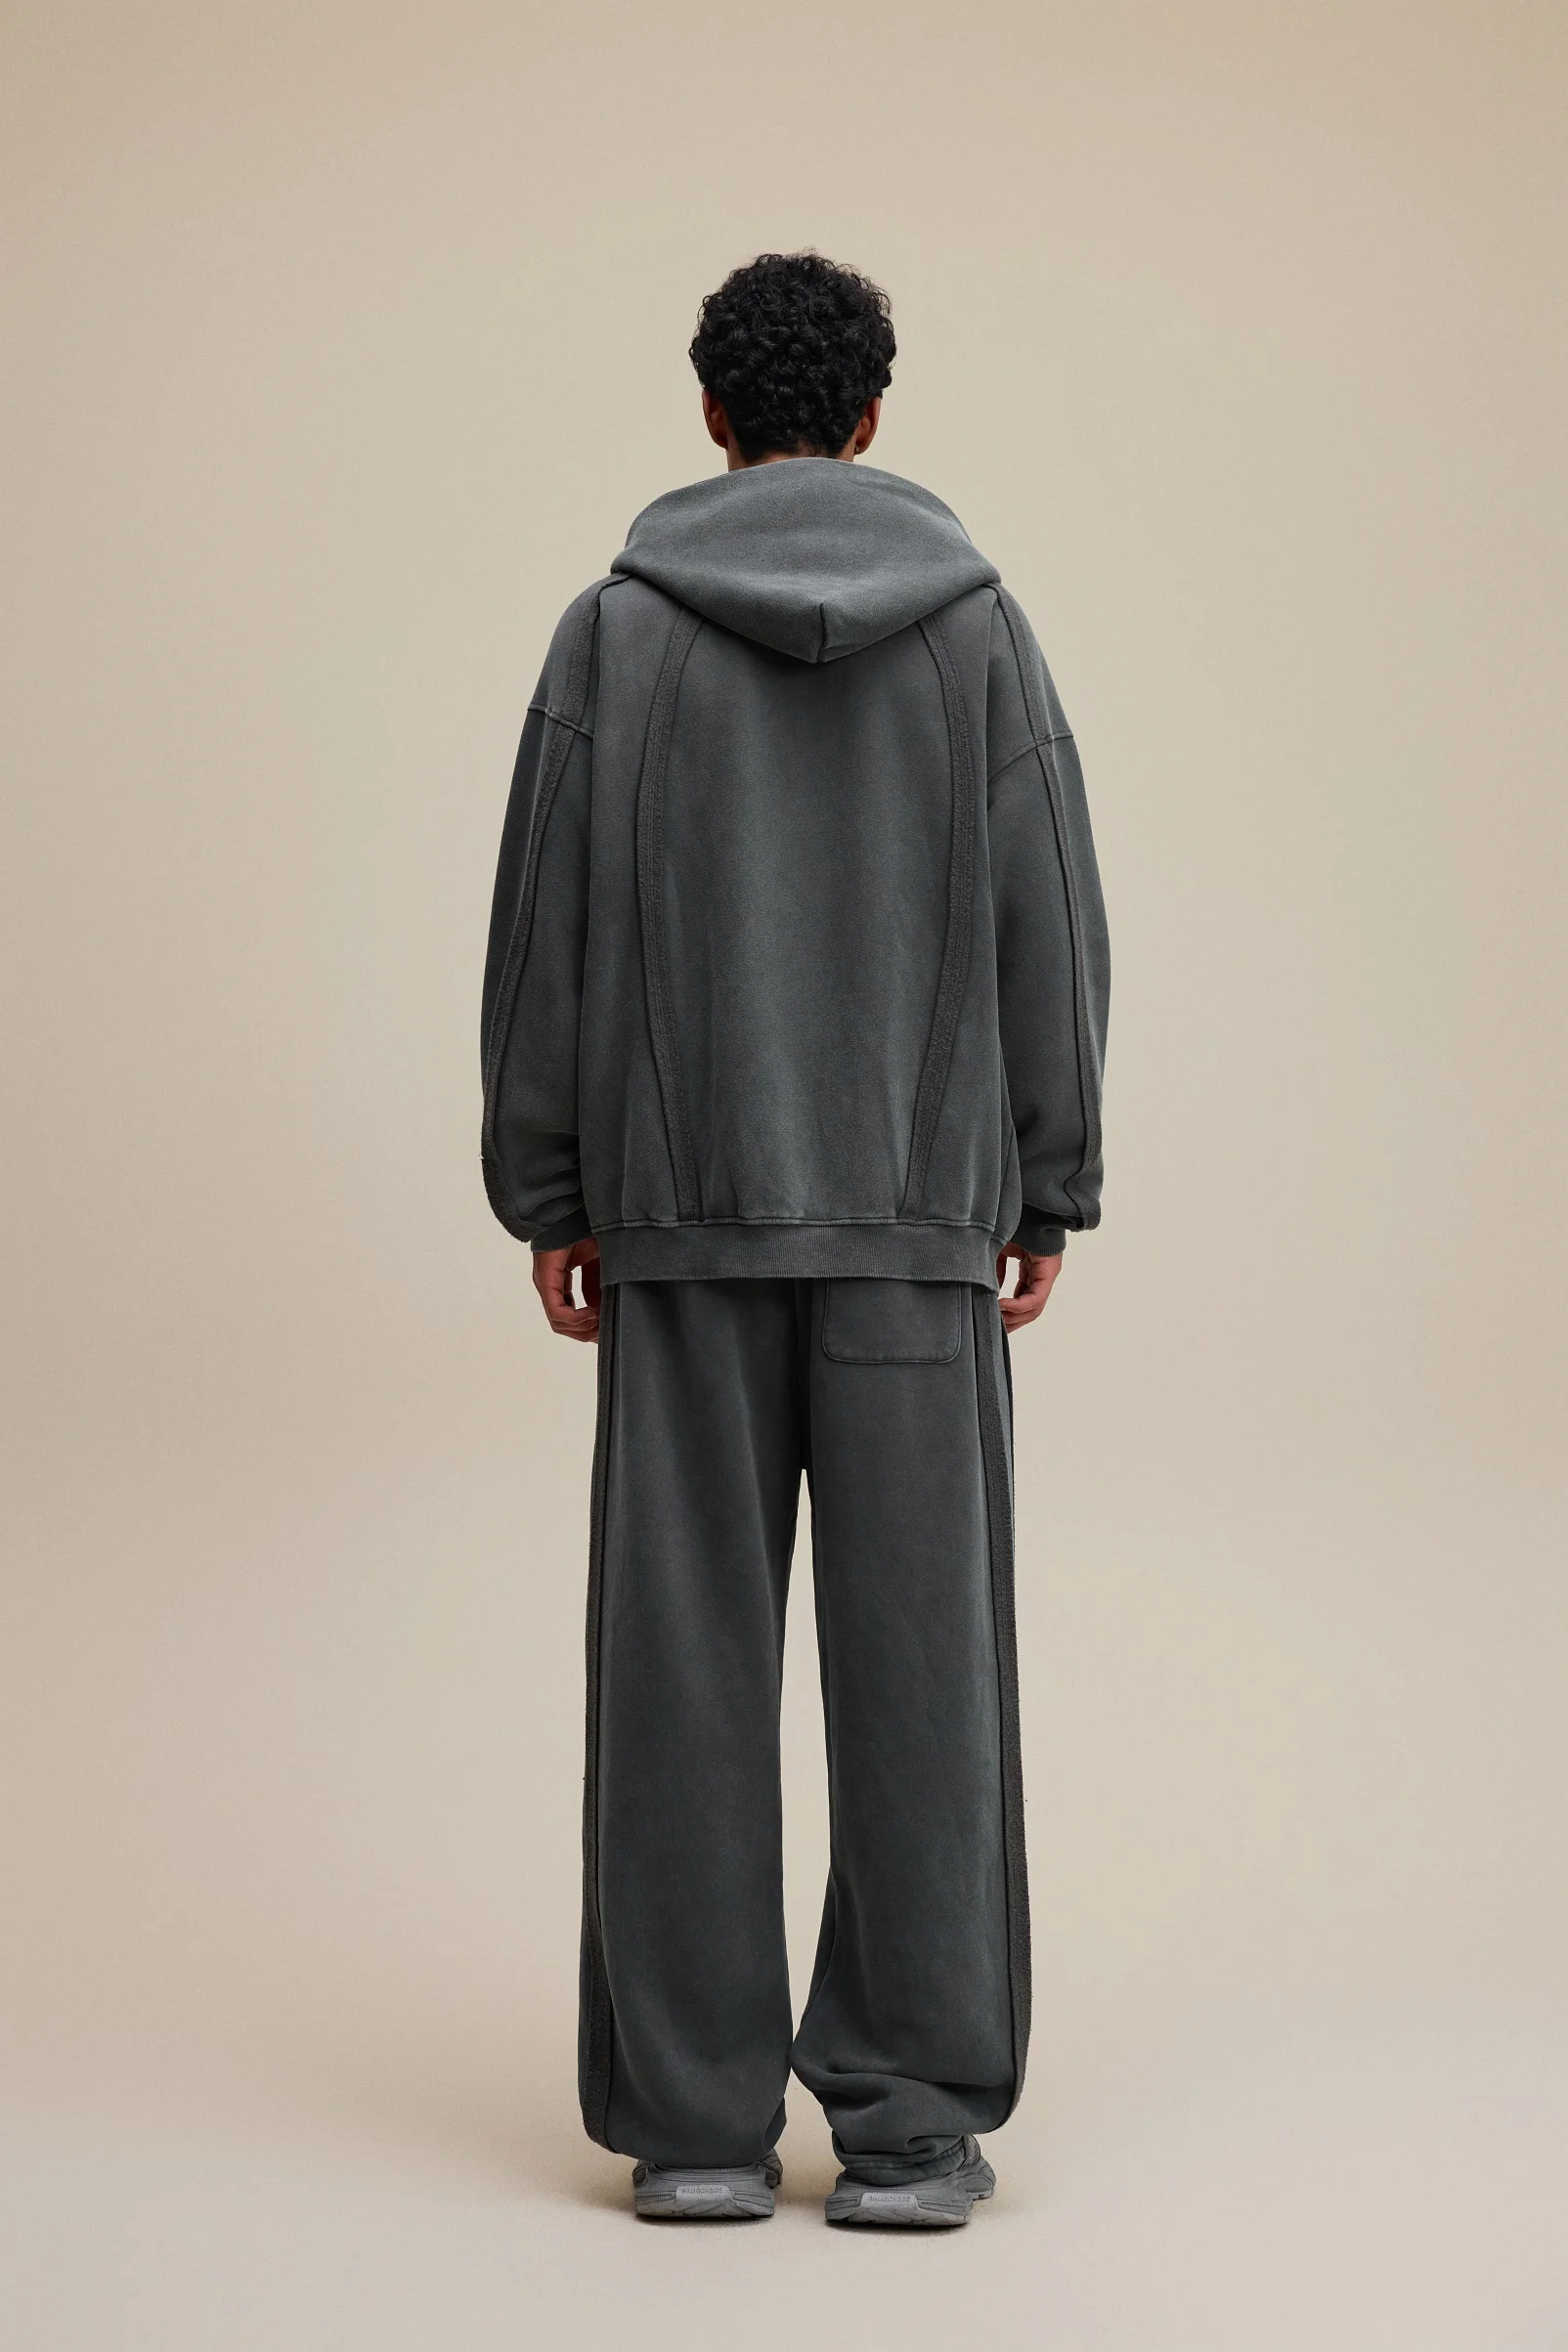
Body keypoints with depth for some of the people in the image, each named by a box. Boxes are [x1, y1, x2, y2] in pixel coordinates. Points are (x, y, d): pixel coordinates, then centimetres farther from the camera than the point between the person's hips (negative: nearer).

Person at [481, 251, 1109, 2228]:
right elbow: (1048, 925, 3)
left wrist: (548, 1201, 8)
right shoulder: (975, 622, 4)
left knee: (687, 1656, 3)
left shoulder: (616, 628, 2)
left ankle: (698, 2119, 6)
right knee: (917, 1655, 2)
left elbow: (547, 930, 1)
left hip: (682, 1216, 0)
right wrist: (1054, 1189, 10)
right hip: (919, 1214, 0)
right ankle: (911, 2117, 3)